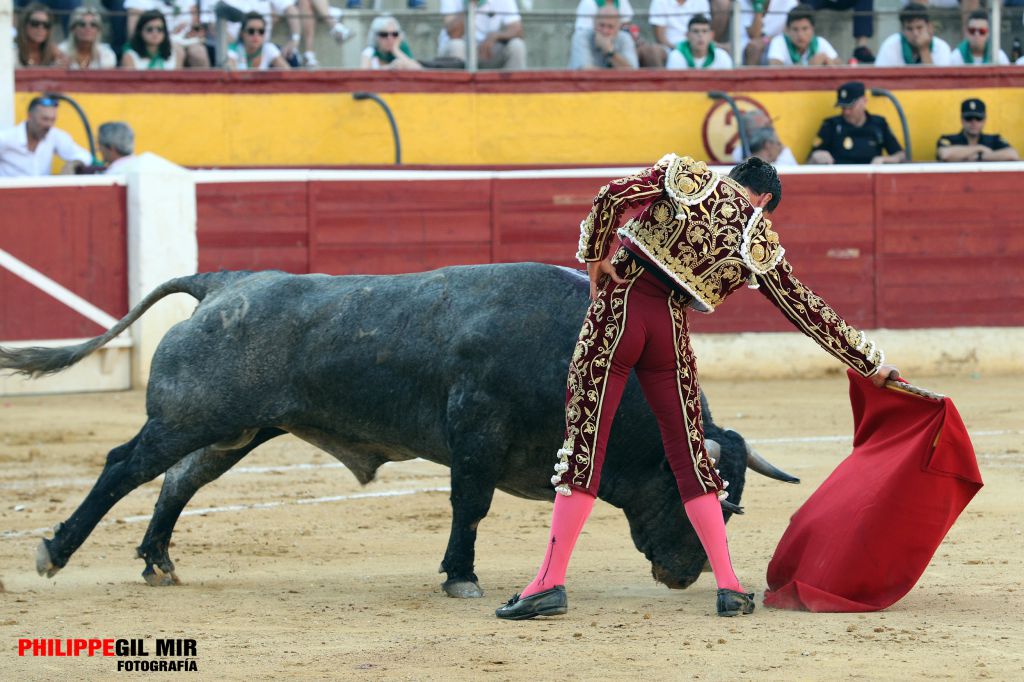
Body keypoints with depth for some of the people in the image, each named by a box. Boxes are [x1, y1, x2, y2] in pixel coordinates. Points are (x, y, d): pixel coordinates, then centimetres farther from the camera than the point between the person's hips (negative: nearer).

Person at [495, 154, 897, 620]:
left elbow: (612, 195, -10)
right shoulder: (760, 245, 6)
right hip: (669, 329, 1)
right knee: (690, 455, 12)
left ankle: (551, 582, -4)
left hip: (619, 306, -1)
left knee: (584, 444, -1)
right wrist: (872, 364, 18)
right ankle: (729, 586, 9)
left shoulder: (686, 178, 4)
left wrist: (595, 257, 2)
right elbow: (807, 311, 11)